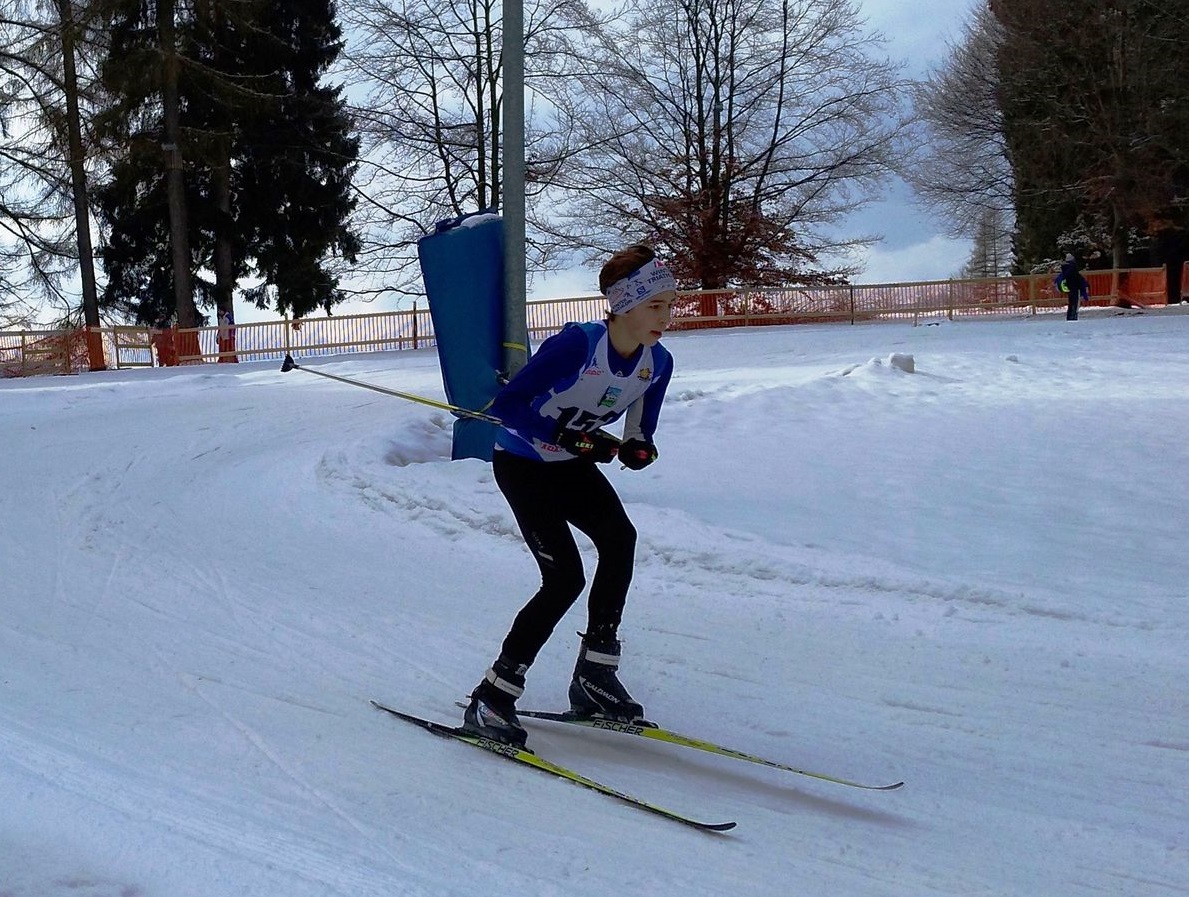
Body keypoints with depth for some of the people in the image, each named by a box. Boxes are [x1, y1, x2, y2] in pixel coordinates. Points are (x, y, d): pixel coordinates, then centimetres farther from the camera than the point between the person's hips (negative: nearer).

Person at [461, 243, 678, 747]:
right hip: (521, 464, -6)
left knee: (619, 538, -22)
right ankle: (491, 698, -6)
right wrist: (570, 437, -32)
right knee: (566, 578, -17)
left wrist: (637, 450, -20)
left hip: (573, 465, 6)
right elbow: (505, 407, -26)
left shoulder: (657, 363, -9)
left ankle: (594, 676, -10)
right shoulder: (577, 345, -29)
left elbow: (640, 433, 3)